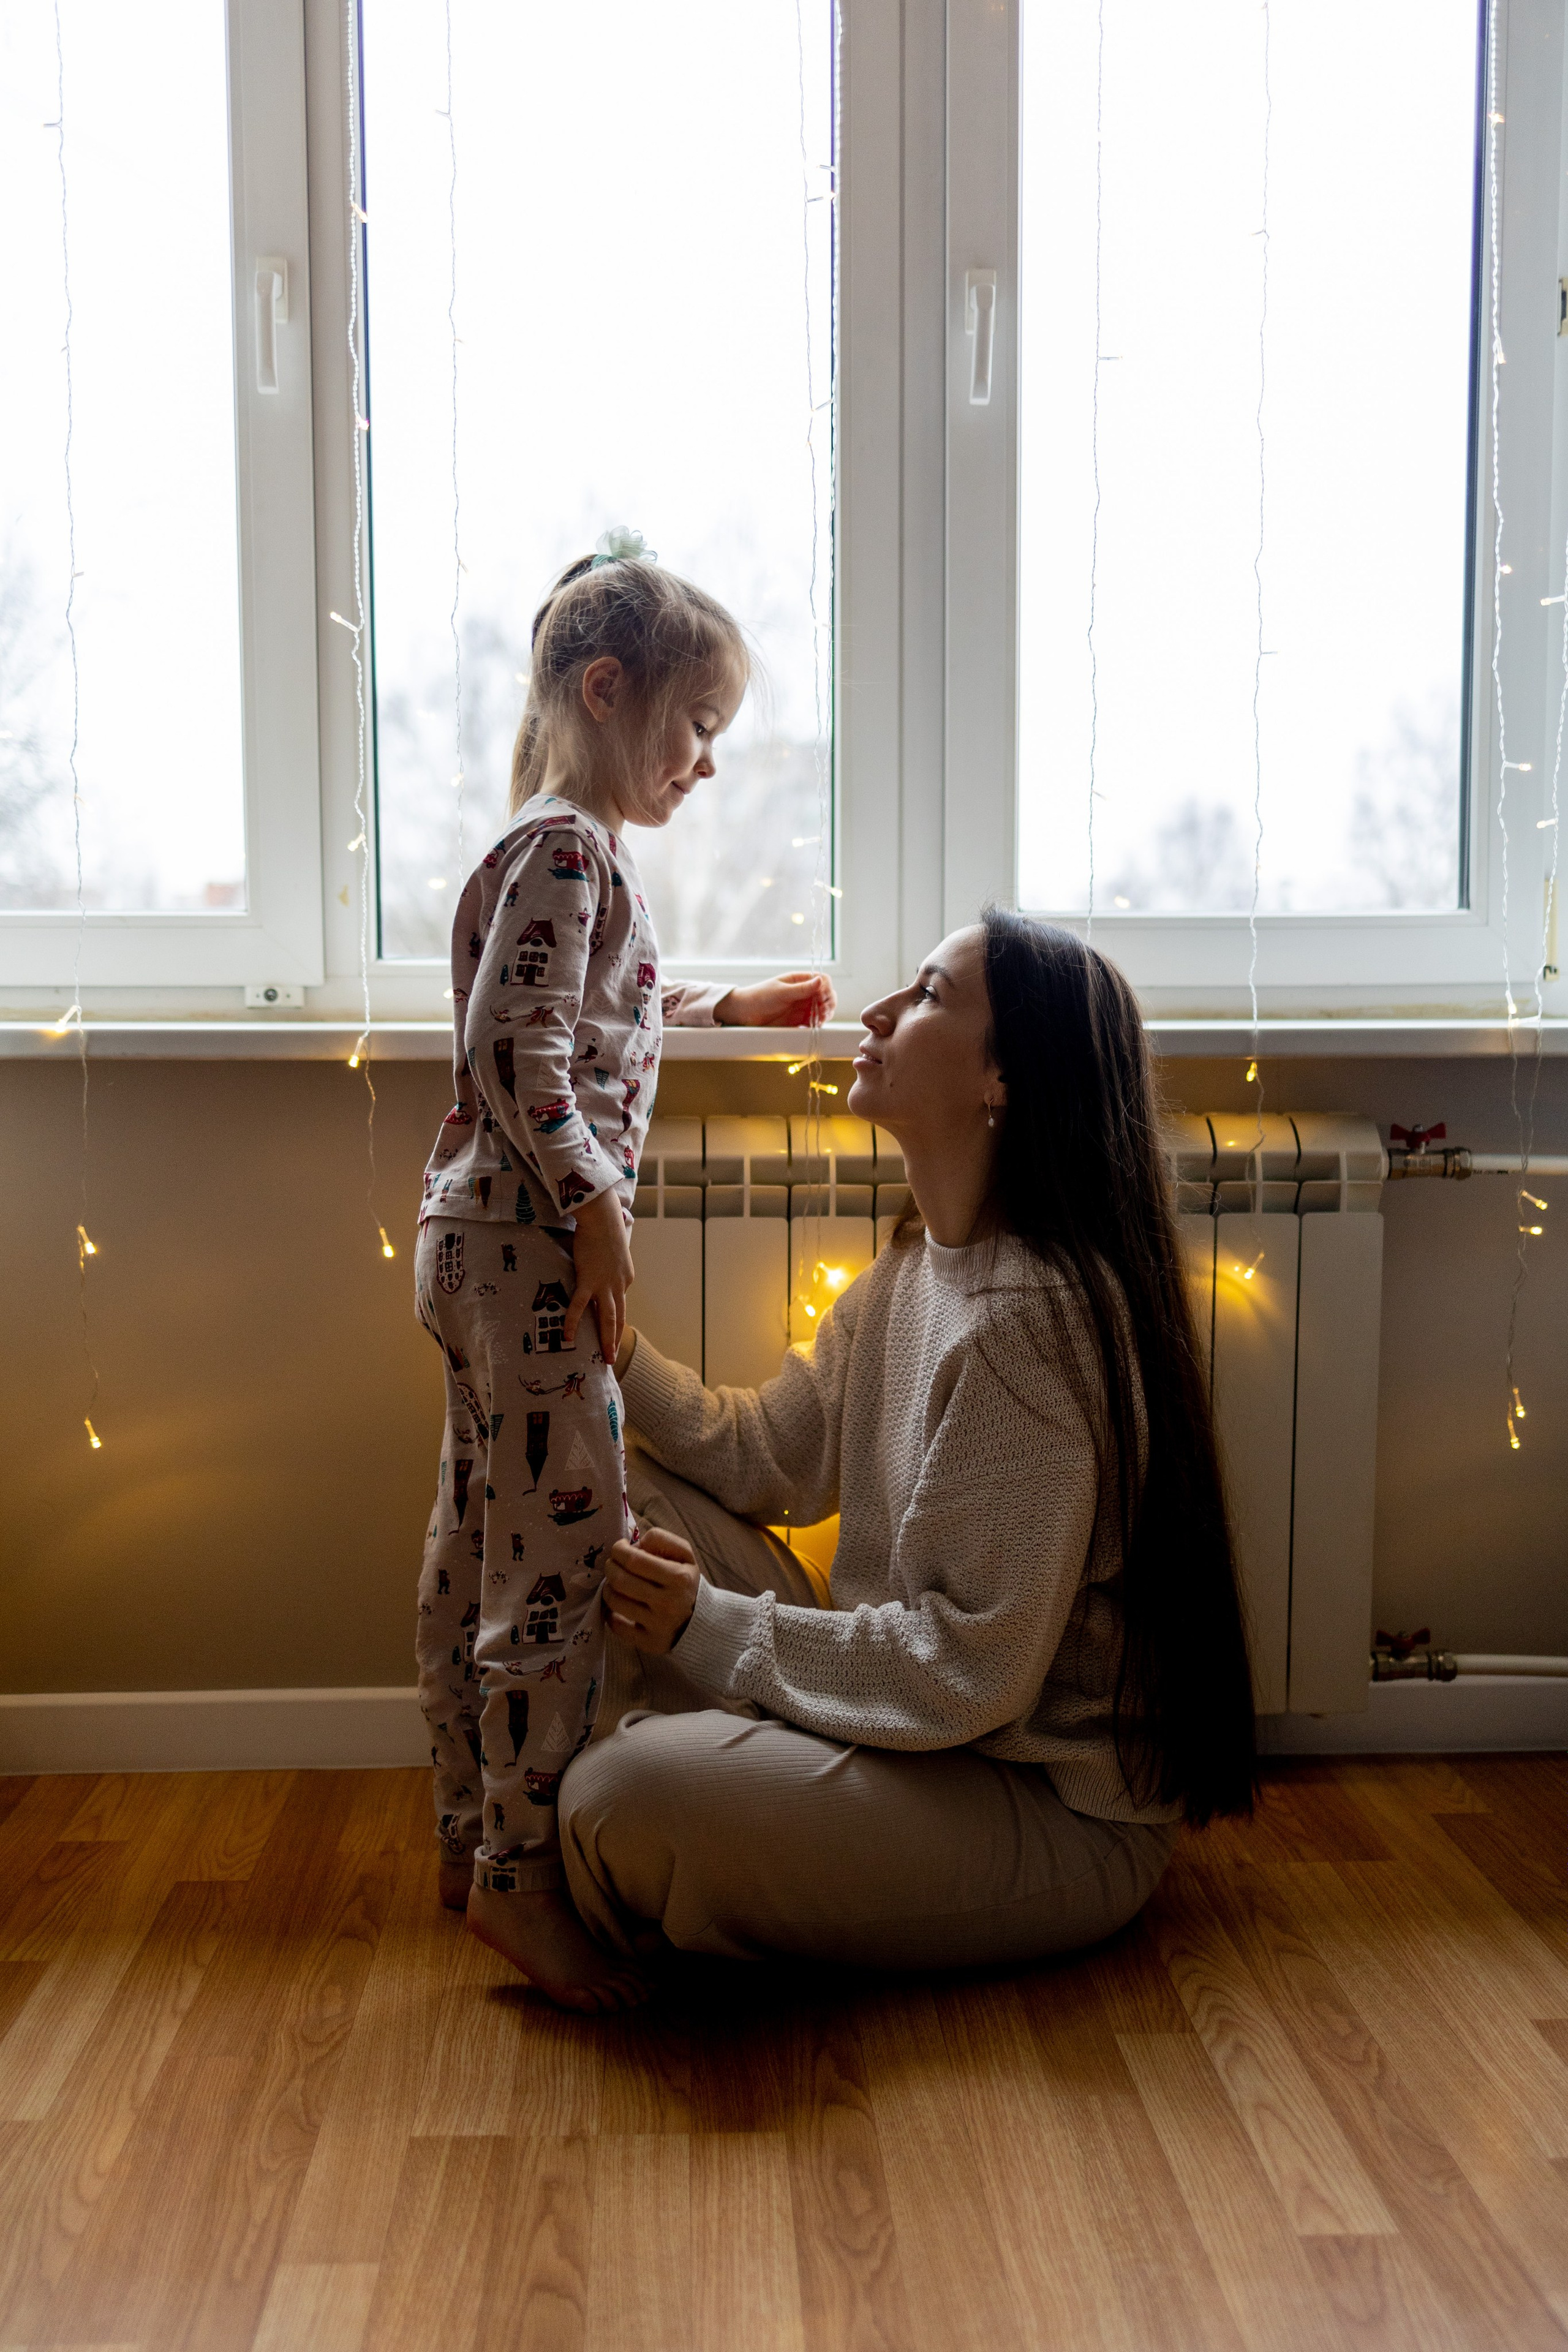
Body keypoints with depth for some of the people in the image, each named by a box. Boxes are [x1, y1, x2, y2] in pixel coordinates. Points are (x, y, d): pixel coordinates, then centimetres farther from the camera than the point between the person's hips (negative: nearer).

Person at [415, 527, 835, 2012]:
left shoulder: (572, 848, 18)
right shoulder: (569, 846, -13)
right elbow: (516, 1047, -22)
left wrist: (731, 1008, 35)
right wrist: (595, 1206, -20)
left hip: (485, 1238, 11)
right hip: (532, 1238, -11)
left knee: (481, 1539, 14)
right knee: (568, 1542, -6)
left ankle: (470, 1833, 26)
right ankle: (521, 1867, 3)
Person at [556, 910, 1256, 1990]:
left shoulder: (1027, 1319, -25)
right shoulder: (919, 1266, 7)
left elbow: (969, 1673, -25)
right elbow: (772, 1454, 12)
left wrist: (710, 1626, -17)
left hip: (1061, 1816, -9)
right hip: (916, 1718, 9)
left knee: (630, 1793, -28)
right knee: (625, 1490, 5)